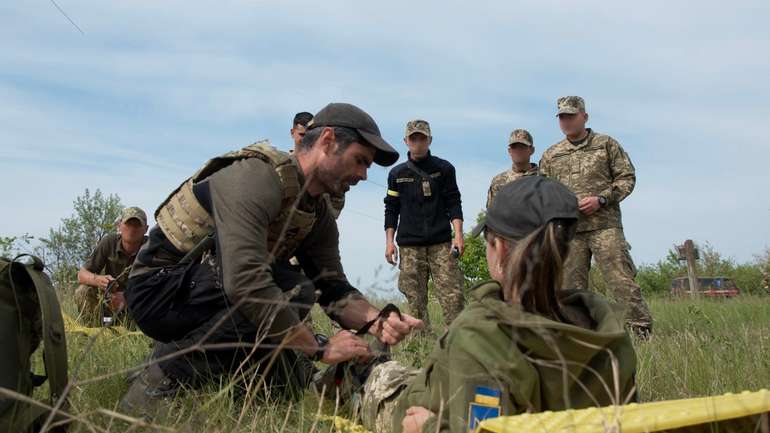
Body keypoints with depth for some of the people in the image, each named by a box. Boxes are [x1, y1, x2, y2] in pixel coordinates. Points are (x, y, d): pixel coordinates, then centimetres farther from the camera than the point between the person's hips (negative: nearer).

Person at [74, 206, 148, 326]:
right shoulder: (109, 241, -15)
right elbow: (81, 274, -15)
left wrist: (125, 298, -46)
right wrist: (98, 279, -40)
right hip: (108, 294, 1)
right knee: (83, 291, -24)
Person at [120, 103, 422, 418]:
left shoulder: (319, 217, 3)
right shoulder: (256, 176, -26)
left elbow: (334, 289, 0)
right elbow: (246, 282, -36)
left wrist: (376, 321, -21)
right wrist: (319, 348, -30)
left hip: (207, 296, 9)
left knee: (291, 379, 2)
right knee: (291, 290, -28)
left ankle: (185, 350, 15)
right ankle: (165, 377, -16)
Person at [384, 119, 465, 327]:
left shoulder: (444, 169, 8)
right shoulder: (397, 173, 12)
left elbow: (453, 203, 5)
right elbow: (391, 209, 14)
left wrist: (458, 234, -6)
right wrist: (389, 241, 6)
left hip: (442, 243, -1)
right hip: (409, 245, 1)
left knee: (453, 296, -10)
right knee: (415, 300, 0)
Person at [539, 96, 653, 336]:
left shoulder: (606, 144, 8)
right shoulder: (550, 155, 15)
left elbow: (627, 177, 4)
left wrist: (601, 199, -9)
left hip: (605, 224, -3)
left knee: (621, 280, -8)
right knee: (571, 286, 5)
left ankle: (642, 330, -3)